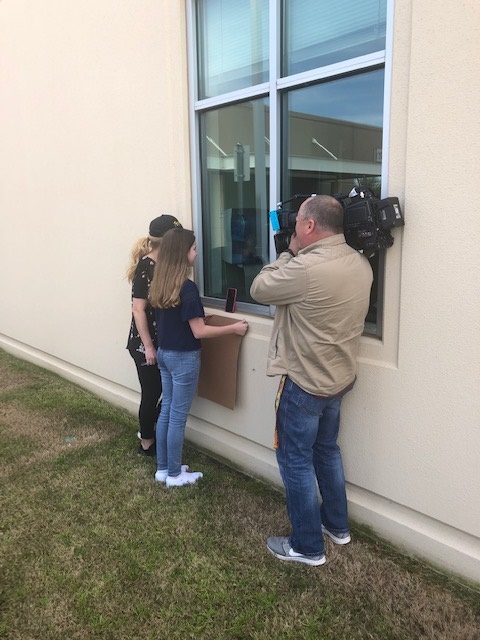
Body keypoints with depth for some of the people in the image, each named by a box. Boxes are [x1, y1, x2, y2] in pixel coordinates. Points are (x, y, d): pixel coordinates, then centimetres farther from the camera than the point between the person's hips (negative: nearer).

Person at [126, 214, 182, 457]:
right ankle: (147, 442, 25)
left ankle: (149, 430, 36)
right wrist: (148, 347, -19)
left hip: (162, 340, 8)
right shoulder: (146, 267, -18)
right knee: (152, 392, 6)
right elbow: (138, 310, -20)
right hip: (145, 343, -8)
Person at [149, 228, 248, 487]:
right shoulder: (187, 287, -21)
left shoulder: (159, 284, 4)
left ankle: (162, 468, 28)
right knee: (178, 416, 4)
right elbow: (199, 332, -20)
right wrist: (233, 328, -13)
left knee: (166, 410, 16)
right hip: (183, 357, -8)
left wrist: (198, 314, 22)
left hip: (164, 353, 8)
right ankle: (174, 474, 18)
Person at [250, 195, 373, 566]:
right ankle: (337, 524, 41)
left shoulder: (305, 269, -27)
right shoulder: (361, 264, -1)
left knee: (295, 461, 9)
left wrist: (290, 253, -3)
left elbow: (259, 289, -12)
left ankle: (308, 546, 23)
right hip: (339, 378, 8)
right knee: (327, 450, 24)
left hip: (304, 384, -8)